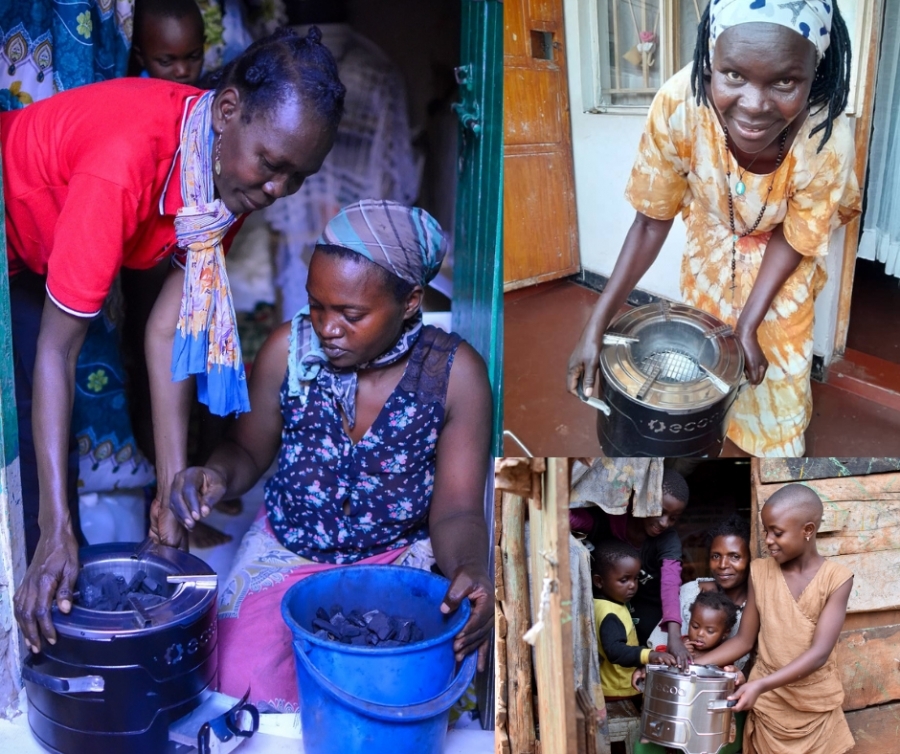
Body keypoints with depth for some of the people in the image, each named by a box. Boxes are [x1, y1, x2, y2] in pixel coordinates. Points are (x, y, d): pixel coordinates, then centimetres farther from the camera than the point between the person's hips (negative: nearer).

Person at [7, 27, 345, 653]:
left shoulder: (236, 169, -19)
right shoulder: (126, 162, -42)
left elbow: (170, 327, -18)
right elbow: (57, 349, -36)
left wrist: (174, 488, -20)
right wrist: (57, 532, -37)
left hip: (31, 262, 6)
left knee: (44, 443, 8)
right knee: (20, 441, -7)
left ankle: (68, 600, 21)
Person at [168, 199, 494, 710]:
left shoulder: (456, 374, -14)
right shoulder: (289, 349, -9)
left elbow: (456, 510, -12)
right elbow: (248, 450, 7)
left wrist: (469, 569, -35)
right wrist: (218, 475, -18)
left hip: (399, 558, -1)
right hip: (286, 551, 2)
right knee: (241, 683, -21)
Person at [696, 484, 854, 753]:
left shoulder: (836, 579, -13)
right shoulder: (760, 572, -3)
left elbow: (819, 653, -20)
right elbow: (744, 640, 2)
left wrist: (761, 684, -32)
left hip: (816, 706, -2)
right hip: (767, 703, 2)